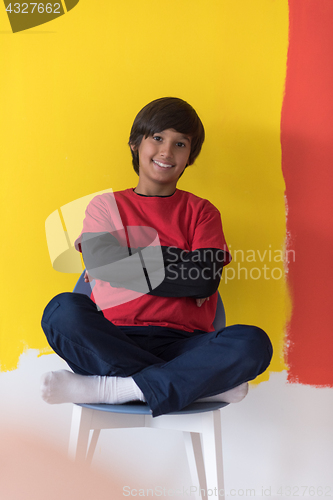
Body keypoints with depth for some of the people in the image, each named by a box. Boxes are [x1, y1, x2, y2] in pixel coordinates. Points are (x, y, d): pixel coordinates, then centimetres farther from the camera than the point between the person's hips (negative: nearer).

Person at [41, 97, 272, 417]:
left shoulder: (201, 211, 15)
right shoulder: (105, 205, 15)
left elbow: (206, 279, -3)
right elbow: (99, 263, -6)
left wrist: (128, 265, -2)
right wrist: (180, 267, -2)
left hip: (180, 346, 1)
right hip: (110, 342, 0)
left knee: (253, 343, -28)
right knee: (64, 309, -31)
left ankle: (108, 388, -27)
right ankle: (203, 383, -26)